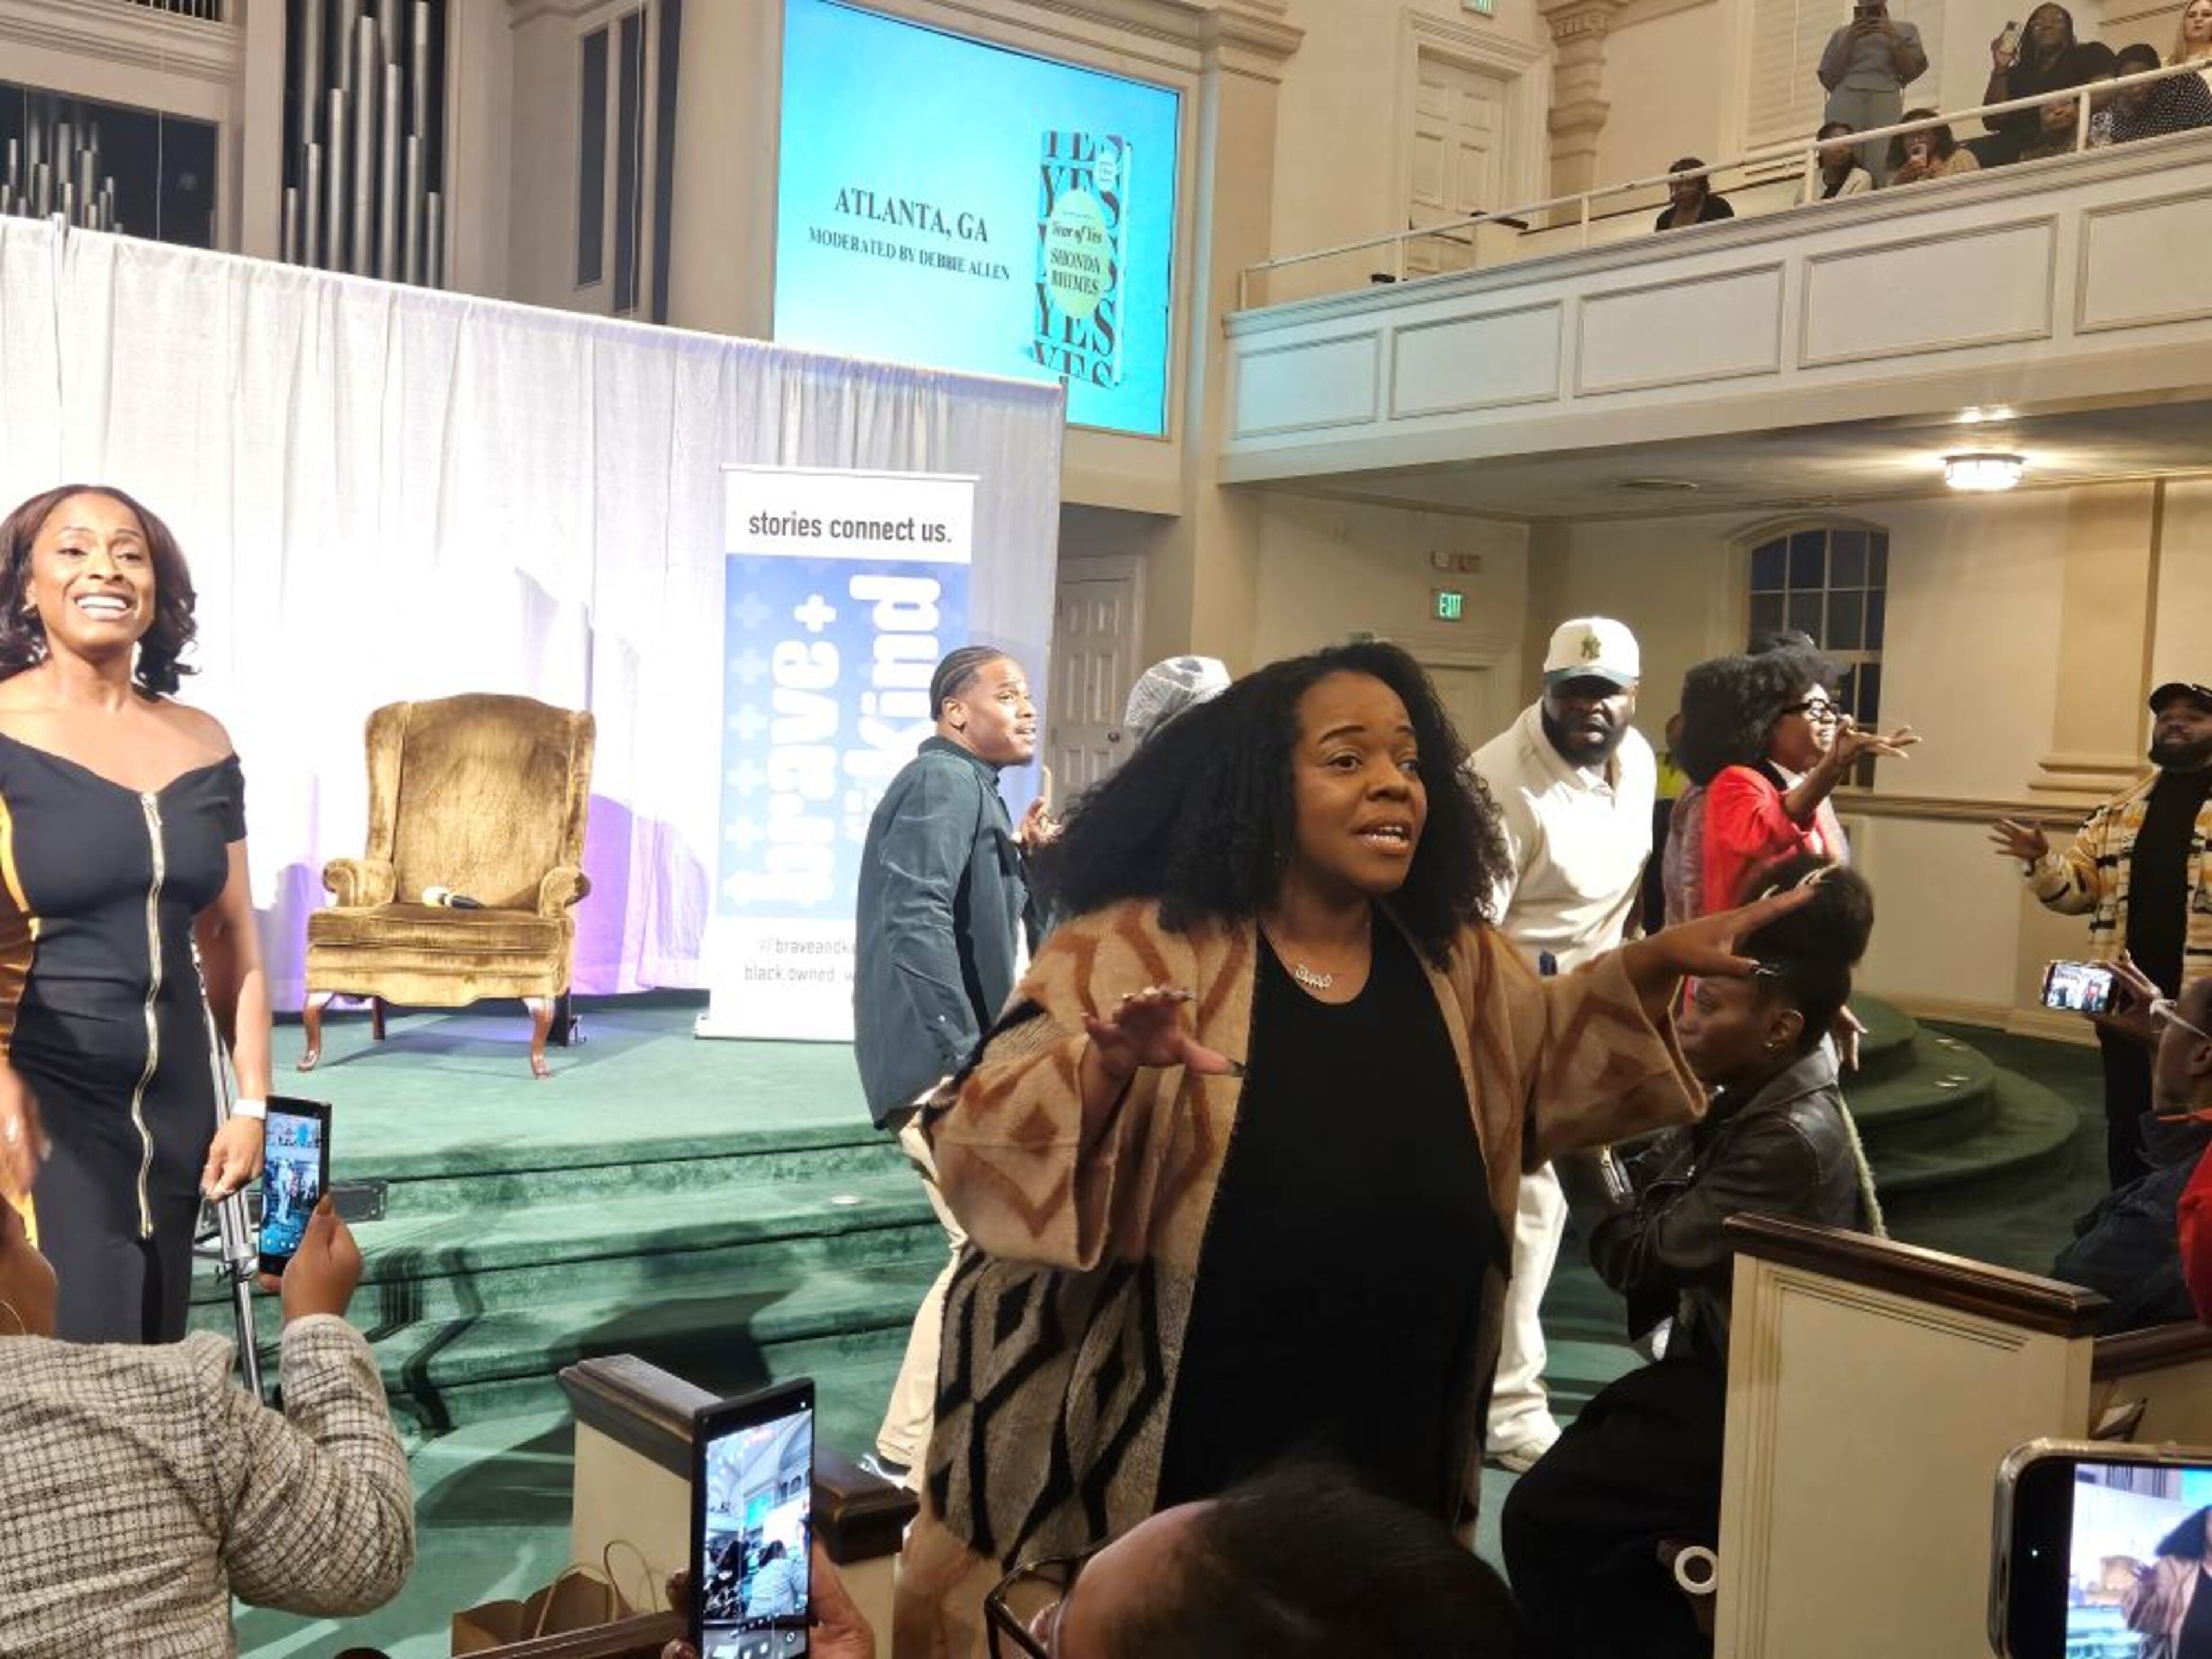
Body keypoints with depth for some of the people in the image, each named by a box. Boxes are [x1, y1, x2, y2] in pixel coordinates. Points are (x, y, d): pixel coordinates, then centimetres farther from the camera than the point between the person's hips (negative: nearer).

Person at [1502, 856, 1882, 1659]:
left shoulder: (1791, 1140, -26)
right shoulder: (1753, 1100, 3)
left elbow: (1636, 1255, -23)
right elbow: (1644, 1190, 5)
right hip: (1726, 1371, 9)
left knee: (1542, 1518, -10)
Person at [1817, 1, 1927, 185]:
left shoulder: (1904, 30, 25)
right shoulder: (1842, 34, 26)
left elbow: (1914, 70, 11)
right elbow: (1828, 80, 14)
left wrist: (1893, 37, 3)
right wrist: (1849, 41, 4)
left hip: (1884, 103, -1)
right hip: (1845, 103, 1)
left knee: (1879, 172, -23)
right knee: (1839, 171, -22)